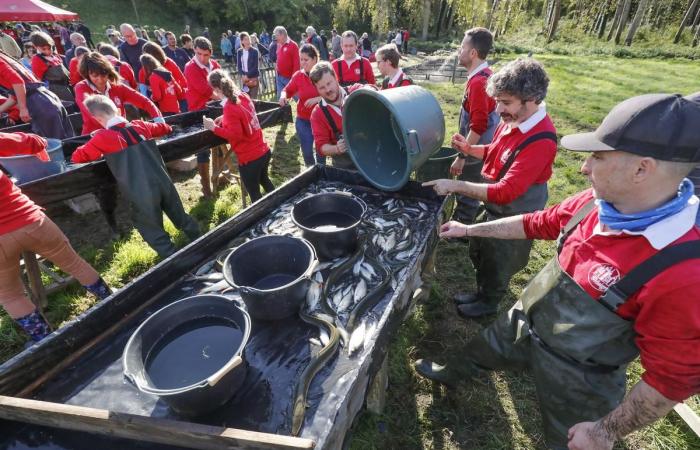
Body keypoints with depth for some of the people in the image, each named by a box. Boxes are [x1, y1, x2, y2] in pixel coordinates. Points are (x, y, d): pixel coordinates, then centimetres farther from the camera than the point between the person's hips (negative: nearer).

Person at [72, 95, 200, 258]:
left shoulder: (102, 137, -5)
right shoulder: (139, 126, 8)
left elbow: (77, 157, 6)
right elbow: (164, 128, 25)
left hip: (142, 194, -5)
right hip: (163, 182, 5)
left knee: (152, 229, 13)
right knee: (179, 216, 23)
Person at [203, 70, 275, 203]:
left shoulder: (229, 108, -20)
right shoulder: (243, 96, 3)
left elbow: (235, 134, -24)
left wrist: (214, 127, -16)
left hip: (249, 158, -8)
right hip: (264, 150, 8)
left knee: (254, 194, 9)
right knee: (264, 180, 31)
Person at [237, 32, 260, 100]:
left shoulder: (255, 51, -2)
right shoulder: (239, 51, 8)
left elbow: (256, 66, -7)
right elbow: (238, 65, 8)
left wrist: (248, 75, -13)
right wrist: (243, 75, -9)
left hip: (253, 78, -3)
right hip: (244, 78, 3)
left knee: (253, 98, -5)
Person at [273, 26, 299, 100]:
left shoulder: (293, 45, -9)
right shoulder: (279, 45, 10)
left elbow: (296, 63, -13)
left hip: (290, 77, -7)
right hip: (279, 77, 7)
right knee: (280, 98, 10)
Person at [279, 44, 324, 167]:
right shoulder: (298, 75, -3)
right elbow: (288, 90, 10)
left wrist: (318, 99, -27)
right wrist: (283, 96, -13)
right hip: (303, 120, 2)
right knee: (306, 151, 5)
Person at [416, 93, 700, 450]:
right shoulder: (593, 204, -16)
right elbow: (536, 224, 1)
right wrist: (469, 229, 8)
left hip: (575, 377, -5)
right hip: (523, 323, 6)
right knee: (478, 353, 29)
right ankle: (450, 375, 63)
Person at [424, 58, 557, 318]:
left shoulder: (540, 141, -31)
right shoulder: (512, 120, -6)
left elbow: (505, 192, -35)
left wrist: (455, 186, -34)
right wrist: (469, 149, -5)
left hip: (512, 220, -8)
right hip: (493, 208, 8)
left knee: (496, 267, 16)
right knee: (478, 254, 25)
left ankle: (488, 305, 44)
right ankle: (480, 294, 50)